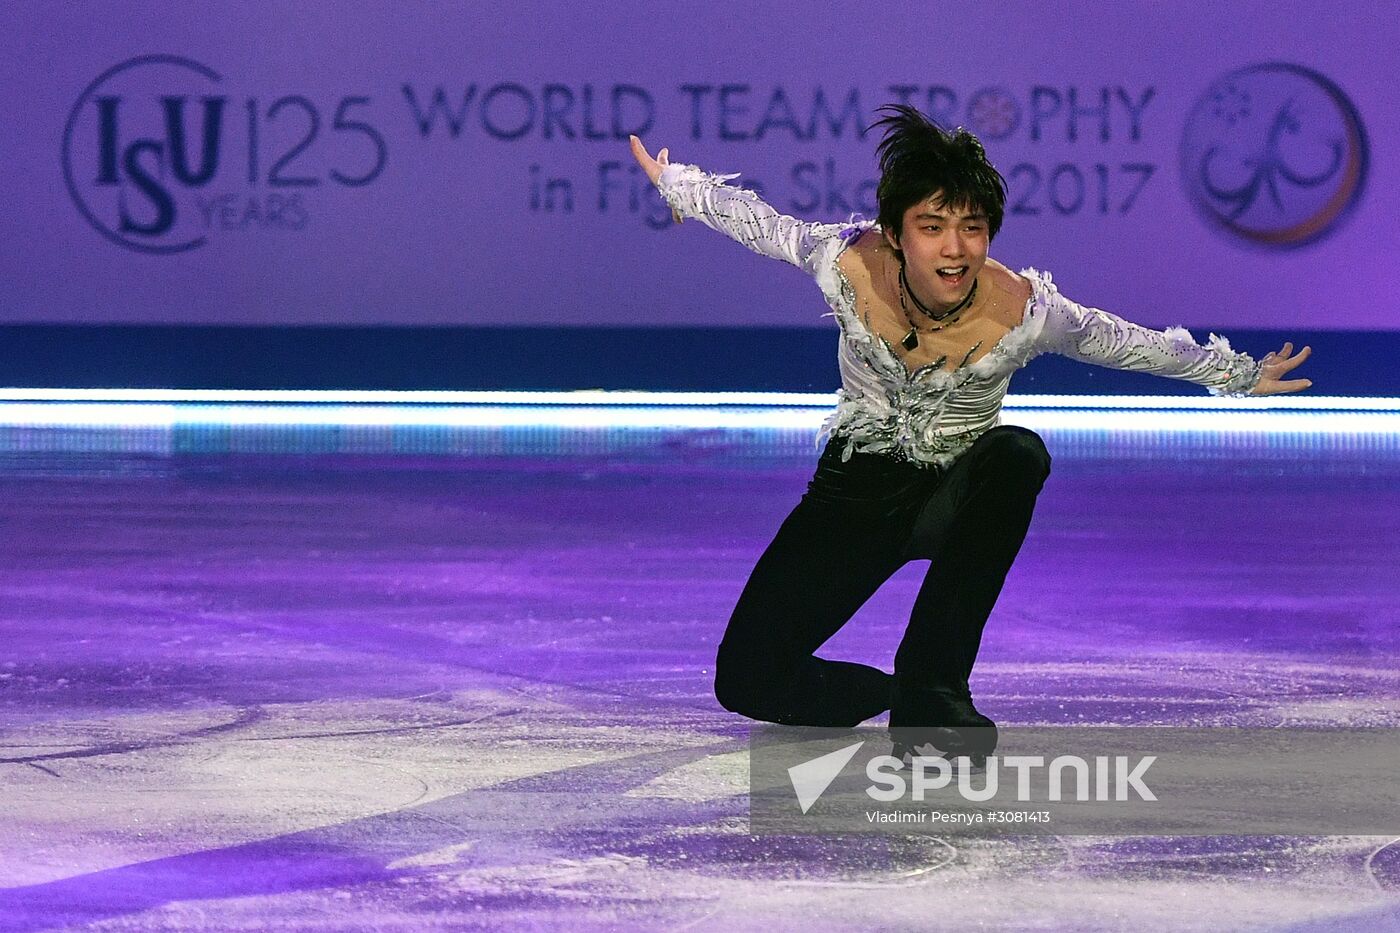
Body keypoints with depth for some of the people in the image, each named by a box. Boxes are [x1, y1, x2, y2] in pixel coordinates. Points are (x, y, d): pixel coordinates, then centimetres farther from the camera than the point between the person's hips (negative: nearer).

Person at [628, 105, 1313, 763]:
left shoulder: (1024, 312, -23)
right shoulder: (850, 266, -21)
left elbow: (1135, 345, -5)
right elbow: (762, 224, 0)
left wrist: (1241, 376, 5)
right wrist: (678, 185, 15)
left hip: (957, 498, 0)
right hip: (857, 487, 0)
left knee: (1019, 453, -39)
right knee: (747, 681, -17)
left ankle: (931, 684, -31)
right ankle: (891, 693, 13)